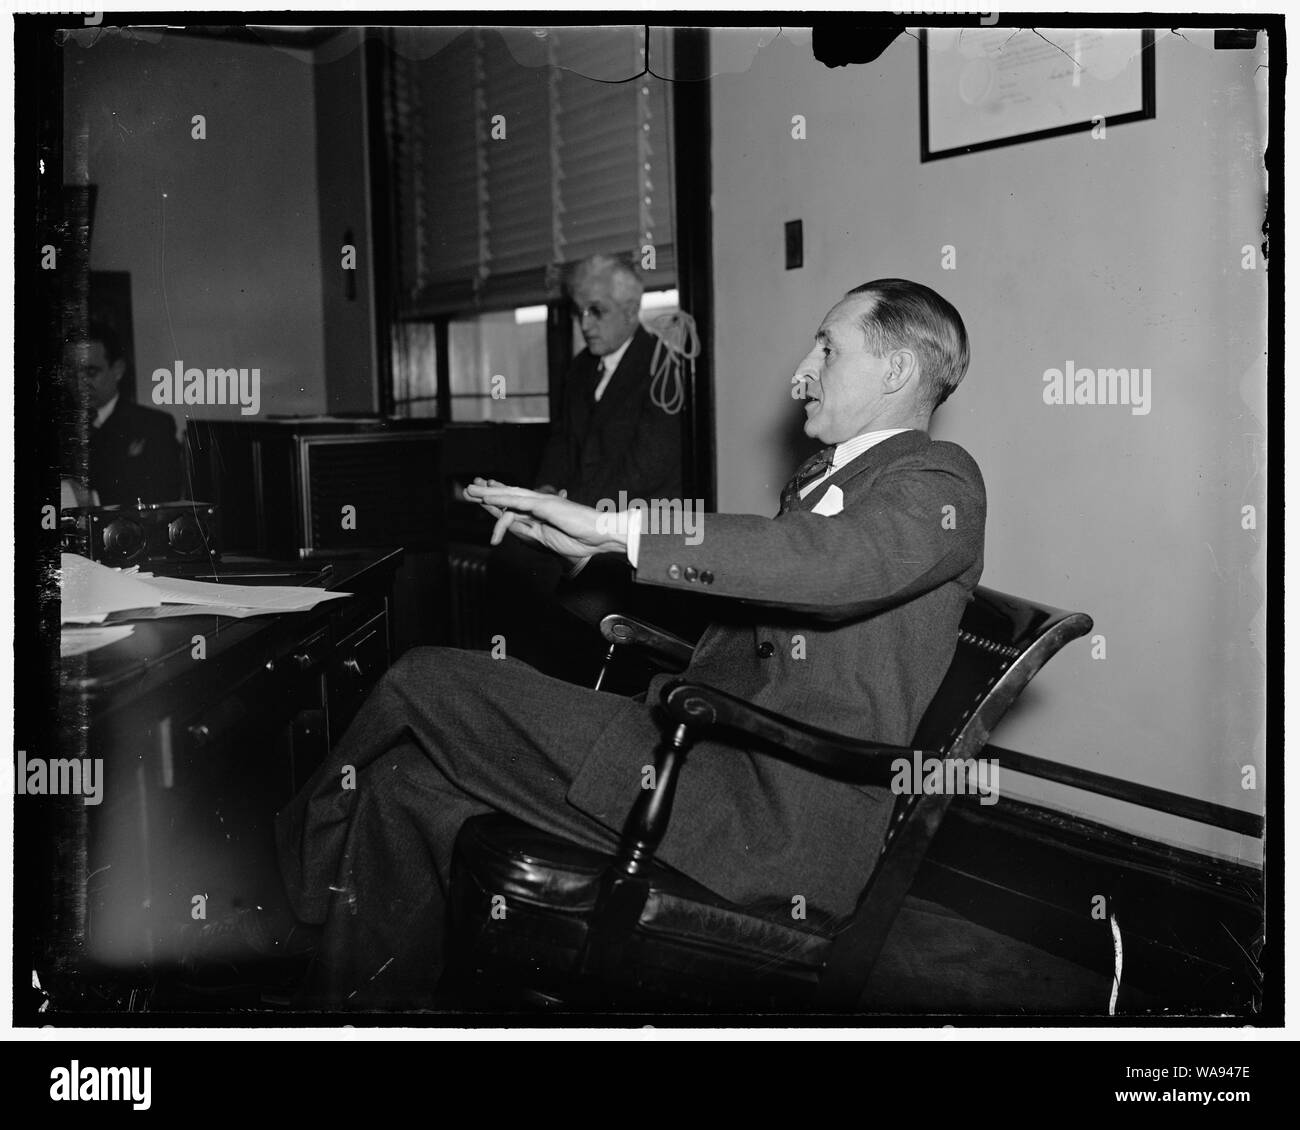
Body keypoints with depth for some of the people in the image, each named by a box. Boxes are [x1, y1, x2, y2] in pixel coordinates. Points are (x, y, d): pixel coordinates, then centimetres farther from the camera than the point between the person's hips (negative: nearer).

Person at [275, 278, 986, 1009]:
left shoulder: (939, 482, -5)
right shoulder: (830, 474, 24)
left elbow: (837, 562, -26)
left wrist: (614, 528, -25)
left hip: (777, 820, -9)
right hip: (717, 757, 9)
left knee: (428, 683, -11)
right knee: (410, 784, -3)